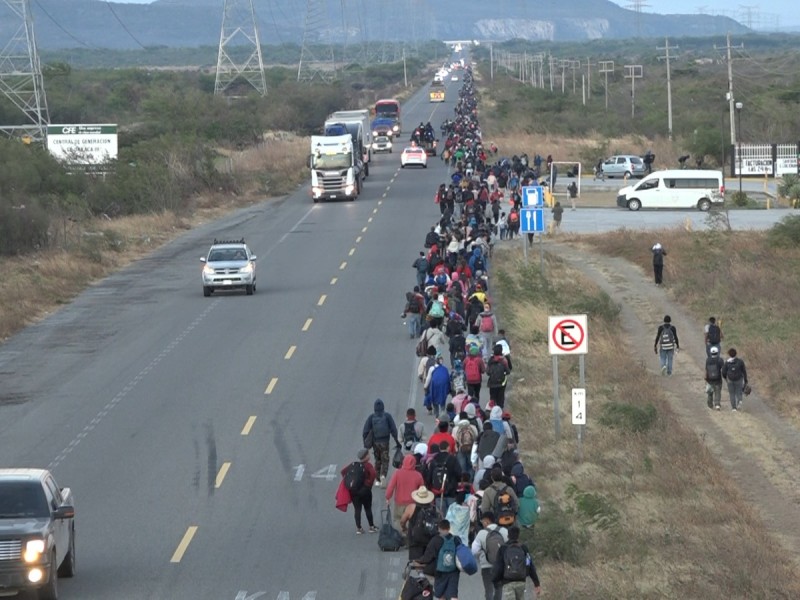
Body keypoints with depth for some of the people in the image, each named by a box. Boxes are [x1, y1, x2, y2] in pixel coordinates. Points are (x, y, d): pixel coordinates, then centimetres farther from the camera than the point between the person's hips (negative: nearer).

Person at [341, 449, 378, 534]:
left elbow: (343, 471, 5)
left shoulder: (353, 464, 7)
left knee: (357, 509, 9)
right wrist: (370, 483, -13)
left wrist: (346, 481, 9)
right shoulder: (367, 465, -10)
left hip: (353, 491, 4)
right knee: (368, 509, 10)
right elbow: (374, 473, -26)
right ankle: (371, 527, 17)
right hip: (364, 491, -4)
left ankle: (358, 528, 8)